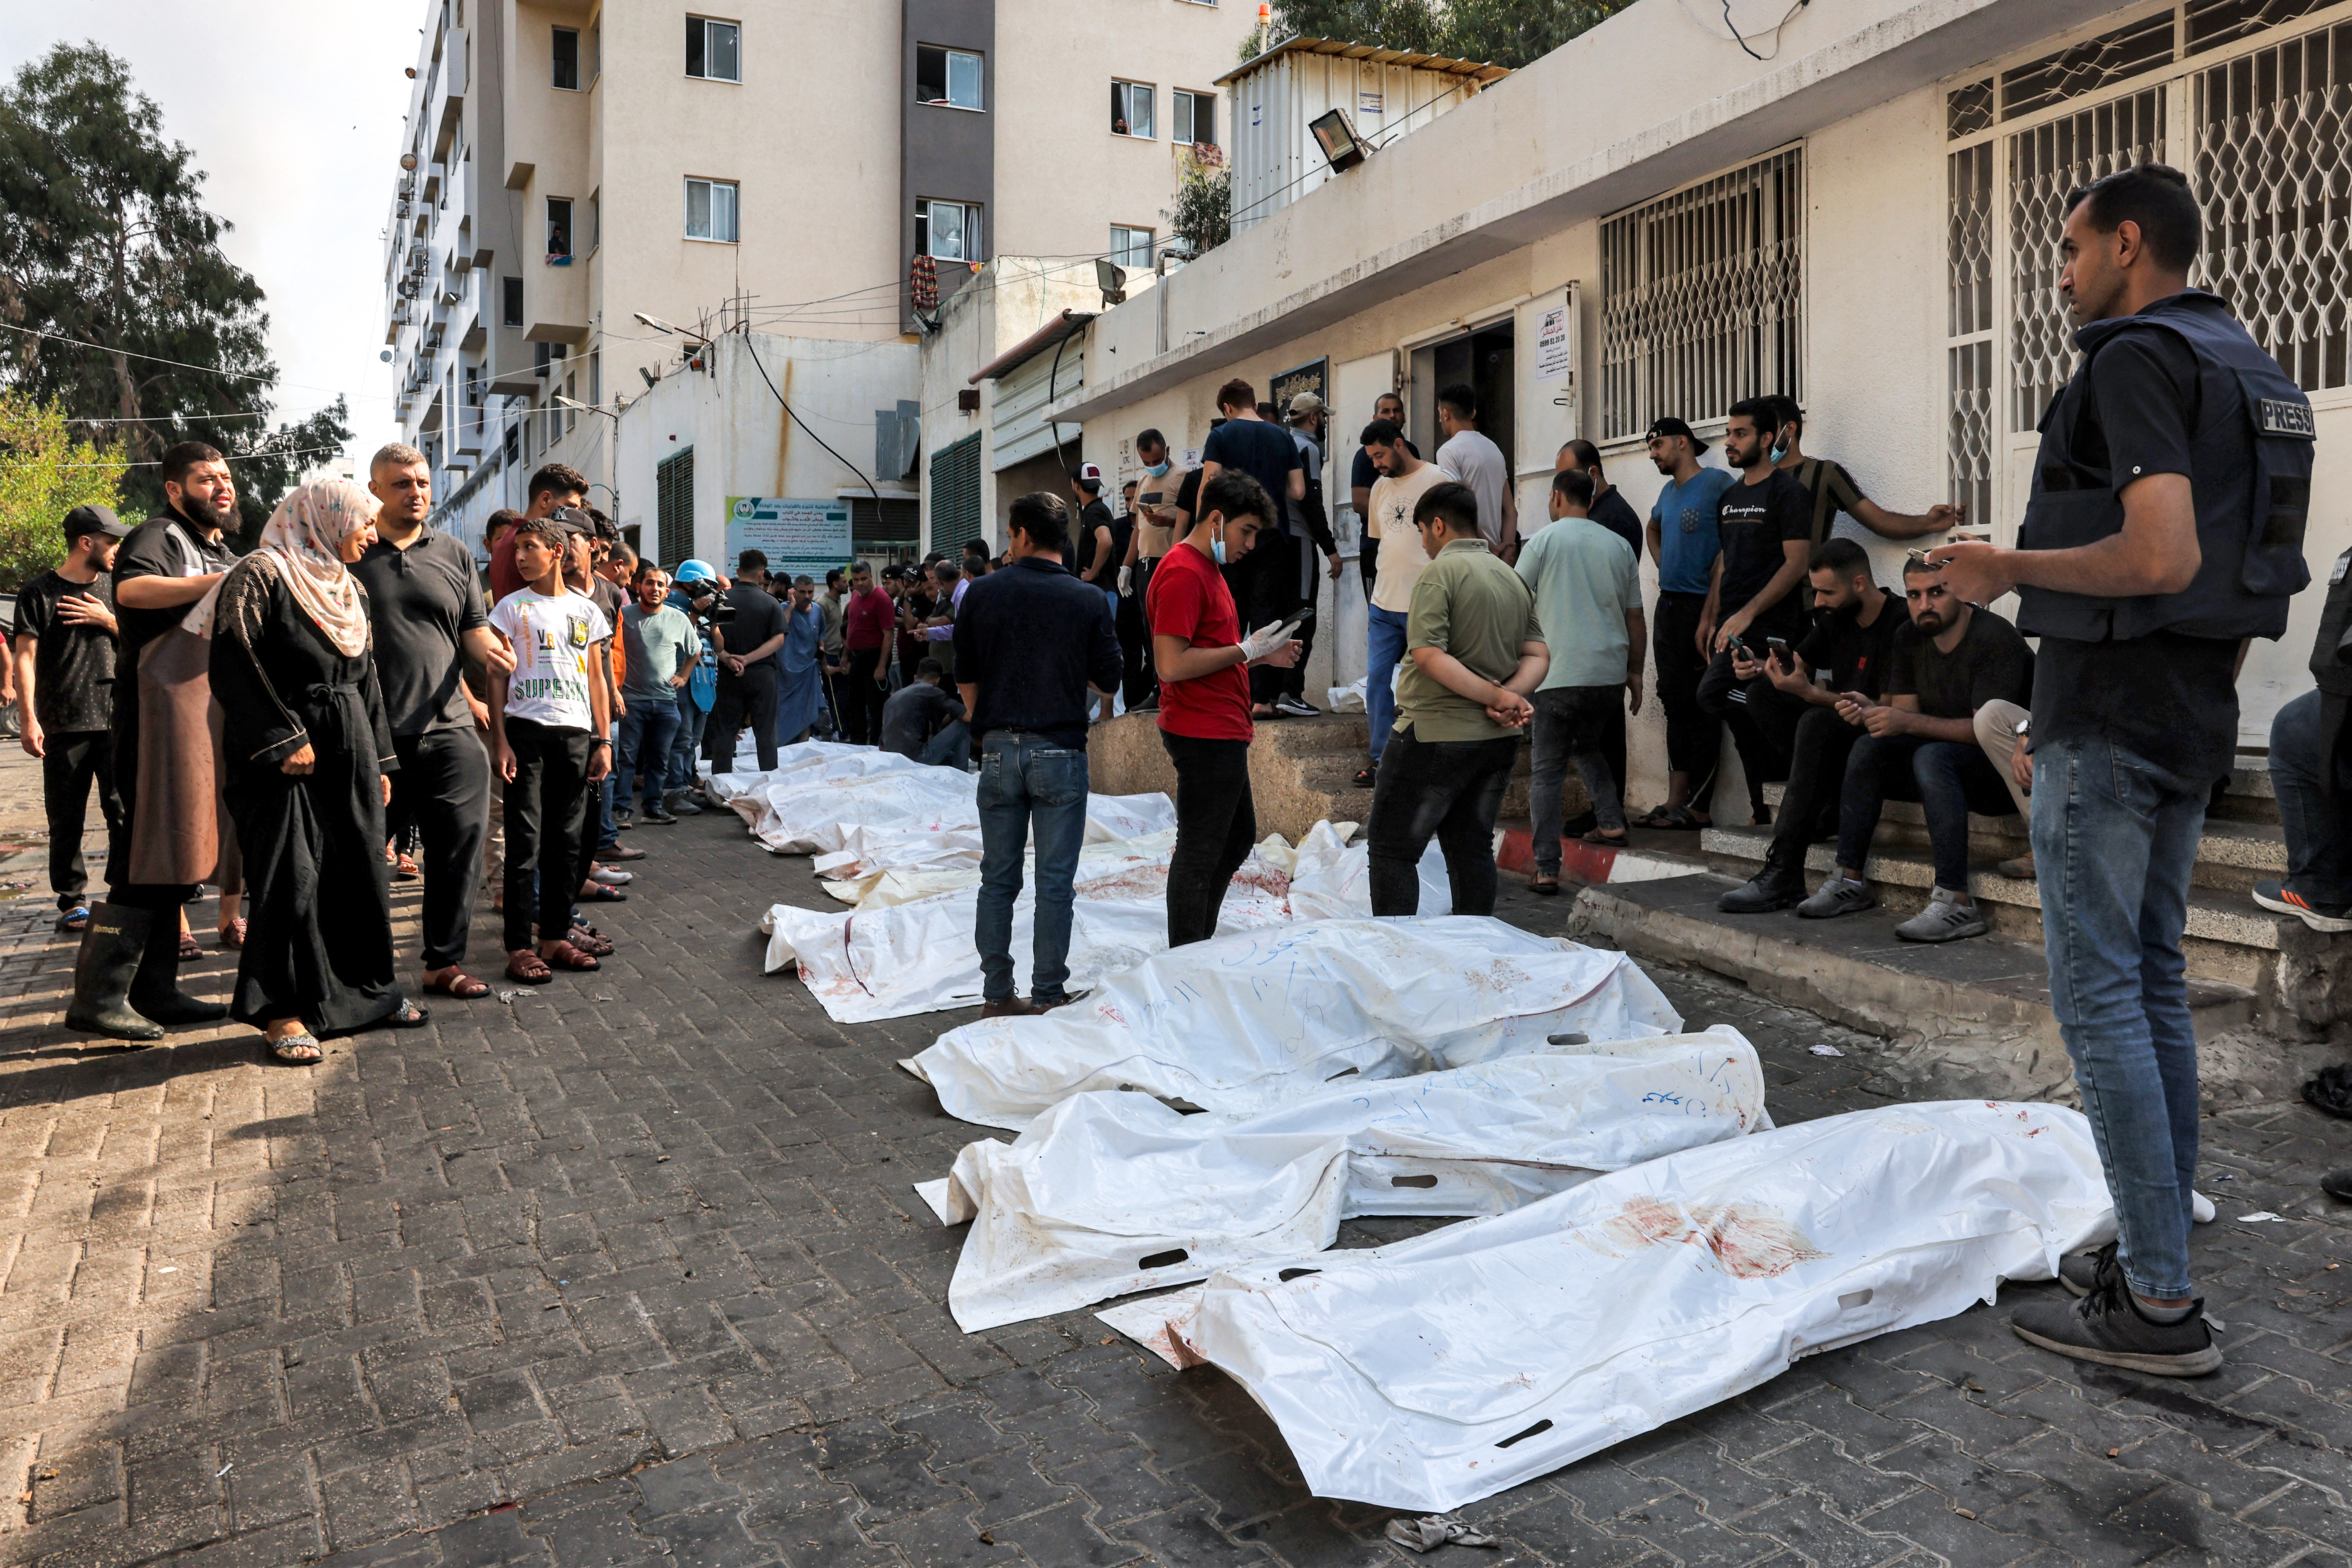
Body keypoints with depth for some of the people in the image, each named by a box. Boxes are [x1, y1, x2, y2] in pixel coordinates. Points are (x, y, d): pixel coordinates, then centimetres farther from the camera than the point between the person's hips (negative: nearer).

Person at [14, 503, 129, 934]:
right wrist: (29, 719, -10)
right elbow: (25, 658, -1)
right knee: (66, 821, 4)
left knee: (124, 812, -5)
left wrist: (107, 620, -3)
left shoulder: (115, 588, 14)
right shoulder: (38, 593, 3)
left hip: (116, 720, 2)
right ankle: (71, 900, 13)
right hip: (63, 725, -2)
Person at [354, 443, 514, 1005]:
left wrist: (489, 648, -7)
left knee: (459, 846, 3)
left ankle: (445, 961, 16)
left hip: (448, 731, 3)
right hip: (373, 732, -3)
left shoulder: (455, 554, 14)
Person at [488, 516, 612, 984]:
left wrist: (603, 741, 8)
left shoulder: (586, 610, 12)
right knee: (525, 840, -4)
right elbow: (497, 676, 2)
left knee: (567, 840, 7)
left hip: (576, 734, 3)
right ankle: (519, 947, 0)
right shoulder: (513, 607, 4)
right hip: (526, 731, -3)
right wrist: (499, 739, -6)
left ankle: (555, 937, 16)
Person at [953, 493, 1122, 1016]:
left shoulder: (982, 592, 2)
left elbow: (966, 677, 9)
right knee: (1055, 883, 4)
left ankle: (996, 995, 16)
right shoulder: (1088, 600, -3)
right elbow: (1108, 681, 2)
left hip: (999, 750, 2)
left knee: (997, 879, 11)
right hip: (1060, 752, -2)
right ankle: (1048, 997, 7)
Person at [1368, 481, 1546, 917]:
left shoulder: (1440, 572, -11)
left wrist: (1497, 697, -19)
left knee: (1393, 848, 1)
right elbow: (1538, 655, 6)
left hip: (1435, 736, -7)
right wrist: (1510, 696, -9)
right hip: (1498, 740, 7)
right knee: (1473, 848, 14)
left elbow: (1429, 655, -22)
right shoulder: (1516, 579, 12)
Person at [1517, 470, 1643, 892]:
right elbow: (1636, 620, 12)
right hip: (1611, 673, 4)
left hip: (1558, 674, -4)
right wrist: (1635, 673, 21)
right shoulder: (1619, 546, 10)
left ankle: (1547, 869, -3)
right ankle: (1611, 822, 13)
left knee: (1548, 771, 1)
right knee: (1587, 746, 28)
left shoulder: (1543, 541, -1)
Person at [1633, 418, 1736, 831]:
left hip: (1701, 608, -8)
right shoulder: (1668, 491, 17)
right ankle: (1675, 801, 13)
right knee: (1675, 704, 9)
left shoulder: (1718, 483, -9)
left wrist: (1712, 617, -19)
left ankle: (1700, 808, -2)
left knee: (1701, 706, -5)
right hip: (1668, 607, 8)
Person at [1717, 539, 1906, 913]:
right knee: (1762, 692, -7)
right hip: (1840, 731, 8)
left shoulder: (1900, 625, -17)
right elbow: (1800, 661, 18)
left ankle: (1783, 875, -37)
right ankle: (1831, 804, -11)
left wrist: (1809, 692, -29)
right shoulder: (1836, 617, 6)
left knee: (1818, 722, -36)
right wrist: (1760, 666, -6)